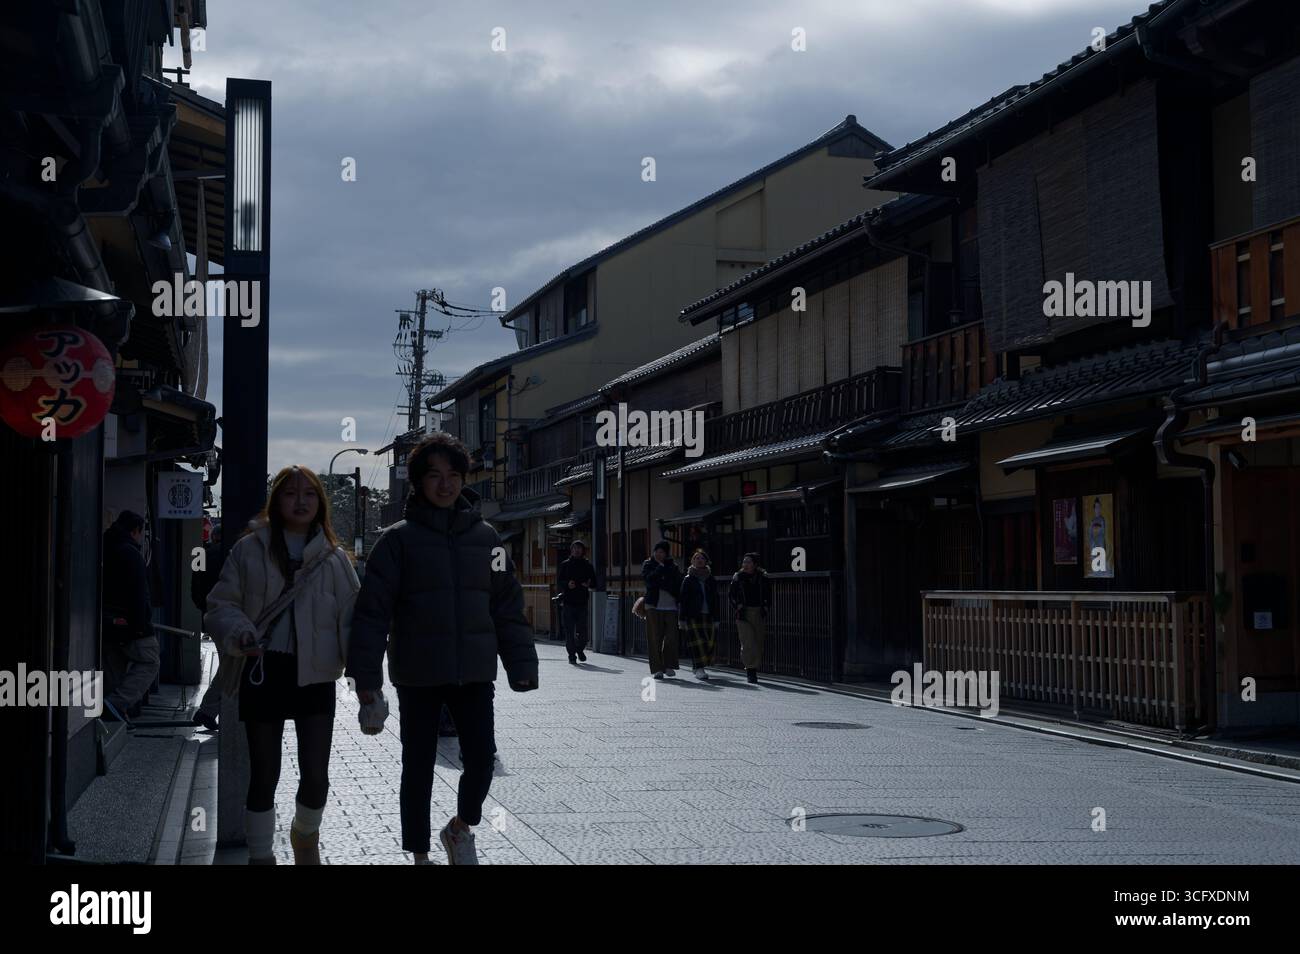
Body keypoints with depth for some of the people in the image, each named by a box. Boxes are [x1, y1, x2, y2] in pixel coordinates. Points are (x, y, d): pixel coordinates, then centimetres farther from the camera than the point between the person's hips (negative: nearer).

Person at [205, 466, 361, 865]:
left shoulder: (334, 557, 8)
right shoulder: (250, 550, 4)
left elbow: (351, 615, 6)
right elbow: (221, 605, 4)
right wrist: (239, 634, -15)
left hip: (315, 676, 1)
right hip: (263, 672, -1)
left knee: (316, 775, 1)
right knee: (264, 776, 6)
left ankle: (305, 836, 32)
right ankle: (261, 854, 22)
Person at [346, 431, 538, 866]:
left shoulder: (484, 535, 6)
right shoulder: (400, 538, -3)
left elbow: (508, 605, 9)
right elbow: (373, 609, -6)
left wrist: (522, 663, 3)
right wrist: (365, 673, -11)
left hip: (474, 673, 2)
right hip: (418, 675, -2)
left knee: (481, 761, -3)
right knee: (419, 767, 8)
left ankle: (460, 829, 26)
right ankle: (419, 854, 24)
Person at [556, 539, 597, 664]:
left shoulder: (588, 566, 11)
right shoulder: (565, 565, 8)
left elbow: (594, 582, 12)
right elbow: (559, 582, 6)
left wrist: (588, 584, -10)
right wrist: (567, 584, -15)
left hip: (582, 602, 1)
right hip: (568, 602, -1)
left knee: (583, 631, -1)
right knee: (569, 631, -3)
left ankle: (580, 649, 26)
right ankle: (572, 655, 5)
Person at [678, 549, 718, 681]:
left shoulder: (710, 580, 13)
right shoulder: (688, 579, 4)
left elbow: (715, 599, 15)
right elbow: (683, 599, 1)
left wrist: (715, 618, 10)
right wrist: (681, 618, -6)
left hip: (707, 615, 4)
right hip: (693, 615, -3)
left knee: (709, 642, -3)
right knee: (697, 641, -12)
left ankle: (700, 666, 11)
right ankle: (699, 669, -14)